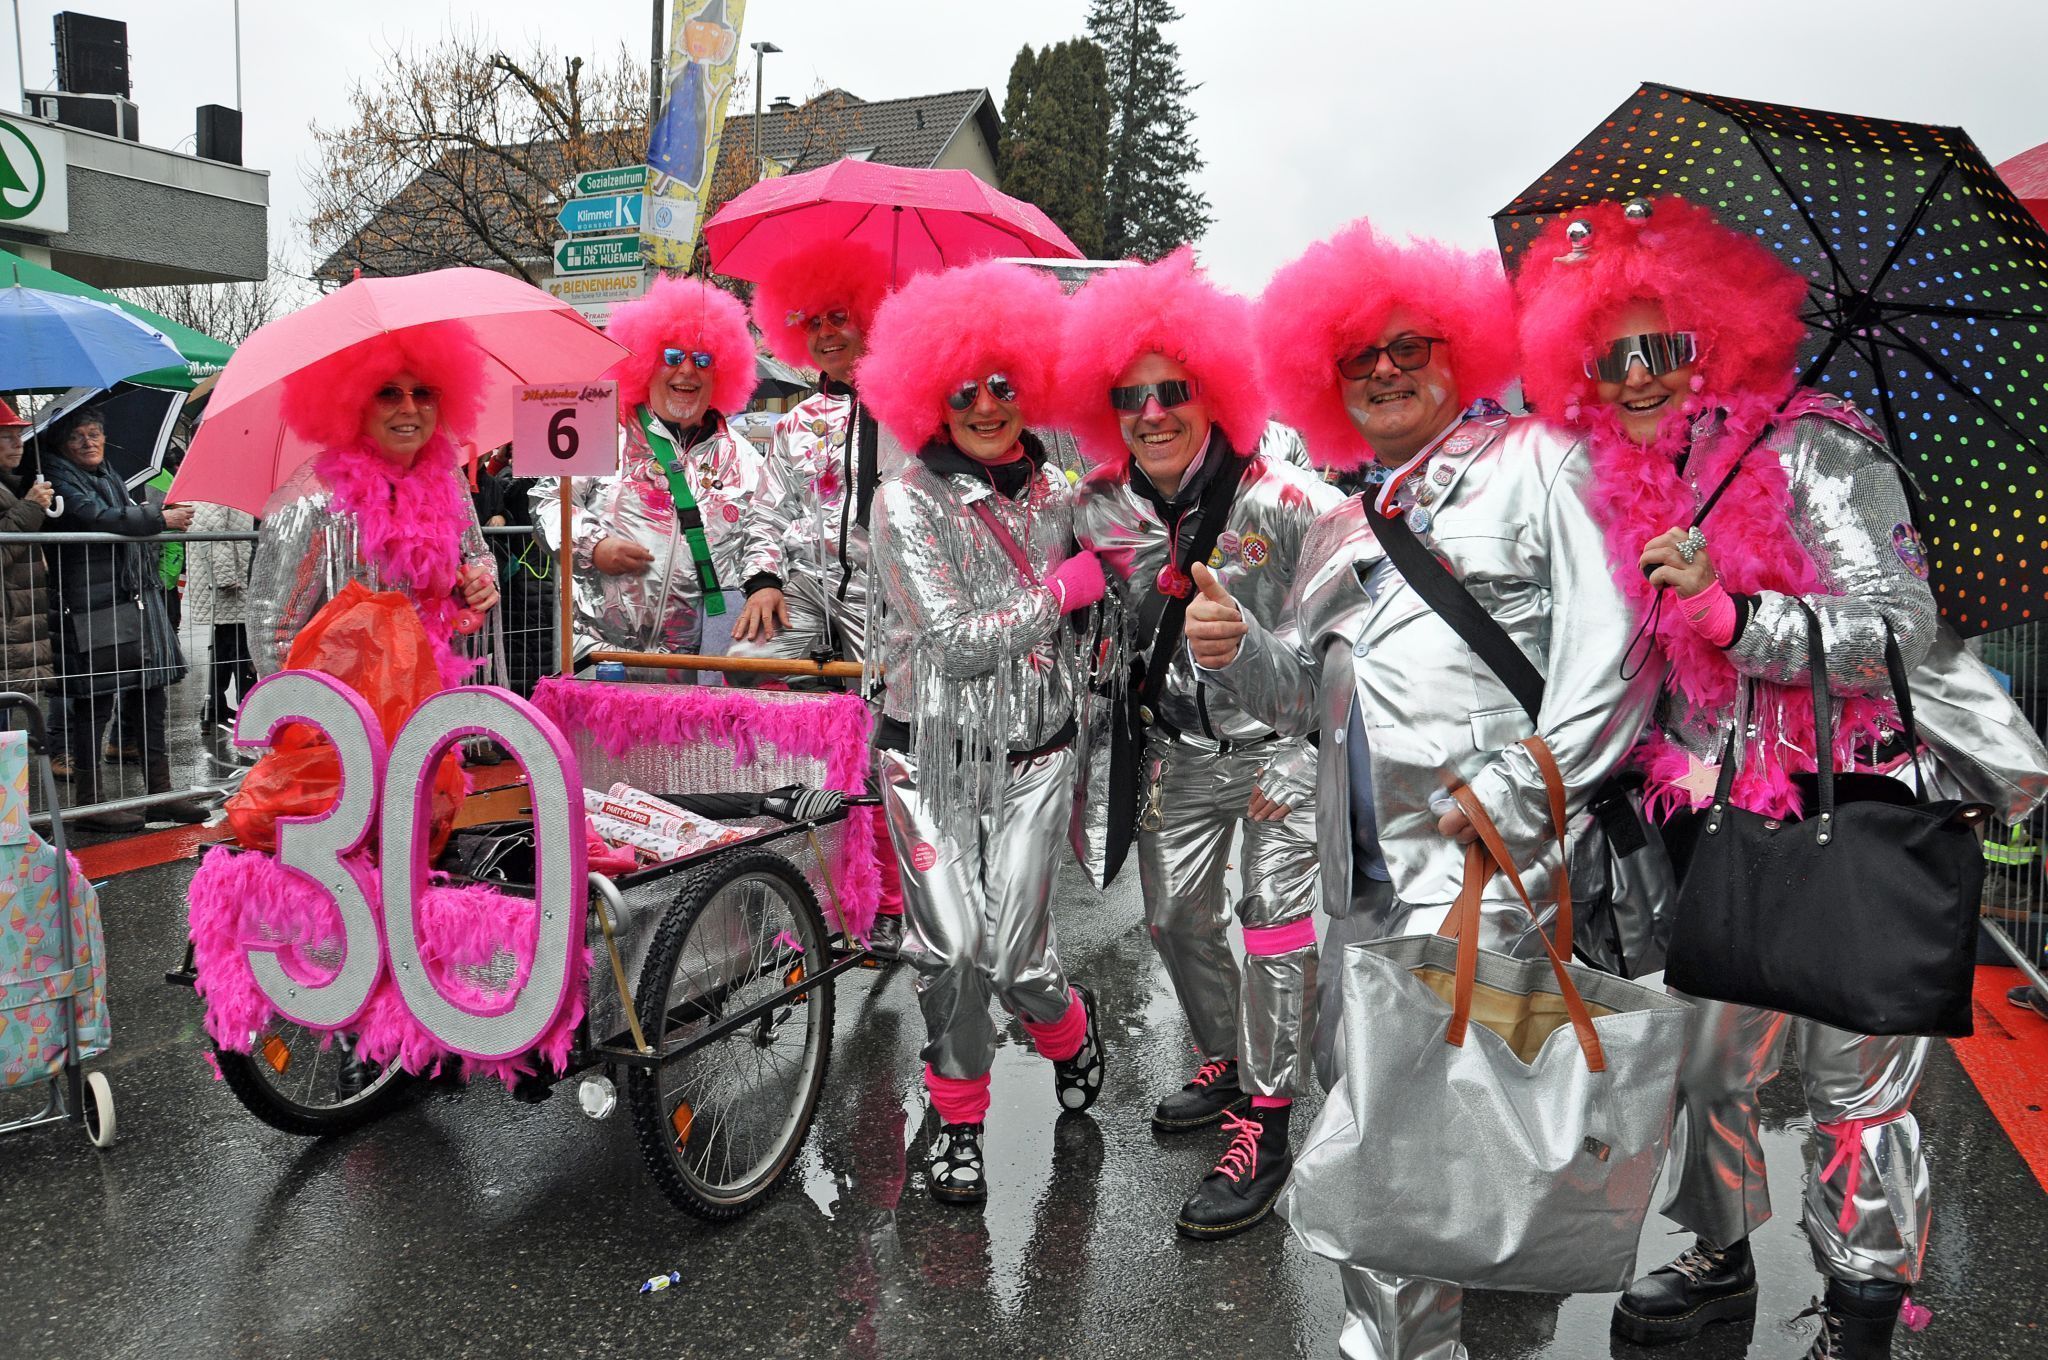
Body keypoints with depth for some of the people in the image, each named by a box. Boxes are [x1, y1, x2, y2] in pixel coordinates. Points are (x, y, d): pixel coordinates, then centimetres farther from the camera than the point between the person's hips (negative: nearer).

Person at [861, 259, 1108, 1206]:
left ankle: (1068, 1025, 33)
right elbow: (956, 641, -17)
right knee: (951, 948, -7)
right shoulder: (908, 501, -8)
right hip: (931, 755, -2)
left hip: (1032, 756, 2)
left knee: (1013, 959, -3)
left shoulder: (1057, 493, 4)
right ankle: (957, 1120, 18)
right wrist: (1068, 586, -12)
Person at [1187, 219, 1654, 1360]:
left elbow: (1607, 648, -6)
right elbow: (1309, 696, 22)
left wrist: (1514, 791, -15)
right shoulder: (1339, 533, 24)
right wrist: (1238, 649, 1)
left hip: (1488, 855, -6)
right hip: (1361, 870, 7)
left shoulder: (1534, 463, 5)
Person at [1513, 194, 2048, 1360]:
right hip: (1722, 828, 5)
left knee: (1856, 1083, 7)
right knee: (1710, 1062, 14)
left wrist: (1727, 610, -28)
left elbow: (1898, 630, -18)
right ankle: (1723, 1265, 36)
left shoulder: (1810, 447, -11)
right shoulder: (1627, 486, 7)